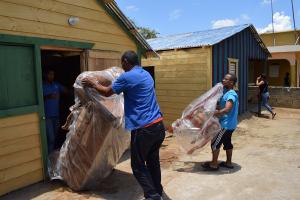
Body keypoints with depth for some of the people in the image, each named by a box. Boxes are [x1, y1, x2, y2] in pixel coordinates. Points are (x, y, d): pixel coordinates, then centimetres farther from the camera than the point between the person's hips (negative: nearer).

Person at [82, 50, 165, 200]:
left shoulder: (127, 77, -9)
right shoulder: (147, 75, 16)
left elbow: (107, 92, 4)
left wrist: (93, 84, 21)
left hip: (143, 129, -8)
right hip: (158, 125, 8)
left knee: (138, 166, 7)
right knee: (153, 161, 20)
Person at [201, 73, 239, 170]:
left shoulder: (231, 95, -21)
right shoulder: (227, 93, 10)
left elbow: (226, 110, -35)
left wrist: (213, 114, -37)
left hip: (226, 125, -10)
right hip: (229, 124, 10)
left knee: (215, 143, -2)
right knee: (227, 143, 18)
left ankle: (214, 164, 9)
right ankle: (228, 162, 30)